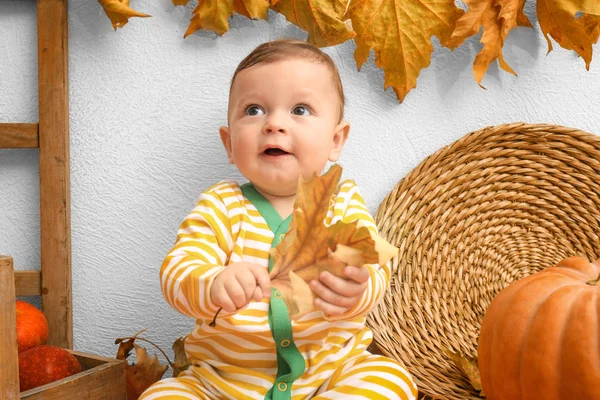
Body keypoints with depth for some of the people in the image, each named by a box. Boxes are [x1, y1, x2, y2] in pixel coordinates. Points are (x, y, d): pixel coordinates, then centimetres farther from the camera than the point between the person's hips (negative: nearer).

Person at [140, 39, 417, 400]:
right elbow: (178, 269, -16)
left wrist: (354, 292, -40)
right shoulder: (220, 205, -3)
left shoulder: (345, 202, -2)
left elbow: (374, 272, -14)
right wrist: (213, 286, -41)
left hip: (331, 370, 1)